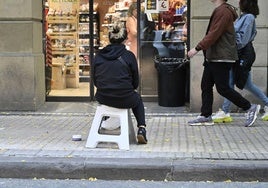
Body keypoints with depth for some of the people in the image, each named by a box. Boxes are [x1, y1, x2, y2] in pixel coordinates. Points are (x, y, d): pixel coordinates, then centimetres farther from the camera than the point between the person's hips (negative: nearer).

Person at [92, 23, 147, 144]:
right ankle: (141, 129, 19)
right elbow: (135, 82, -1)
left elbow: (95, 81, 7)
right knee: (138, 99, 33)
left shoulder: (98, 56, 1)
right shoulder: (129, 56, -8)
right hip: (124, 99, -3)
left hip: (103, 98, 3)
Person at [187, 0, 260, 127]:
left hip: (222, 59, -10)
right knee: (206, 86, 9)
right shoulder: (219, 11, 16)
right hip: (212, 57, 10)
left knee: (223, 88, -5)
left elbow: (213, 35, -22)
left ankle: (250, 108, 7)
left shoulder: (223, 11, -17)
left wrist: (197, 48, -19)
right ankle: (205, 116, 14)